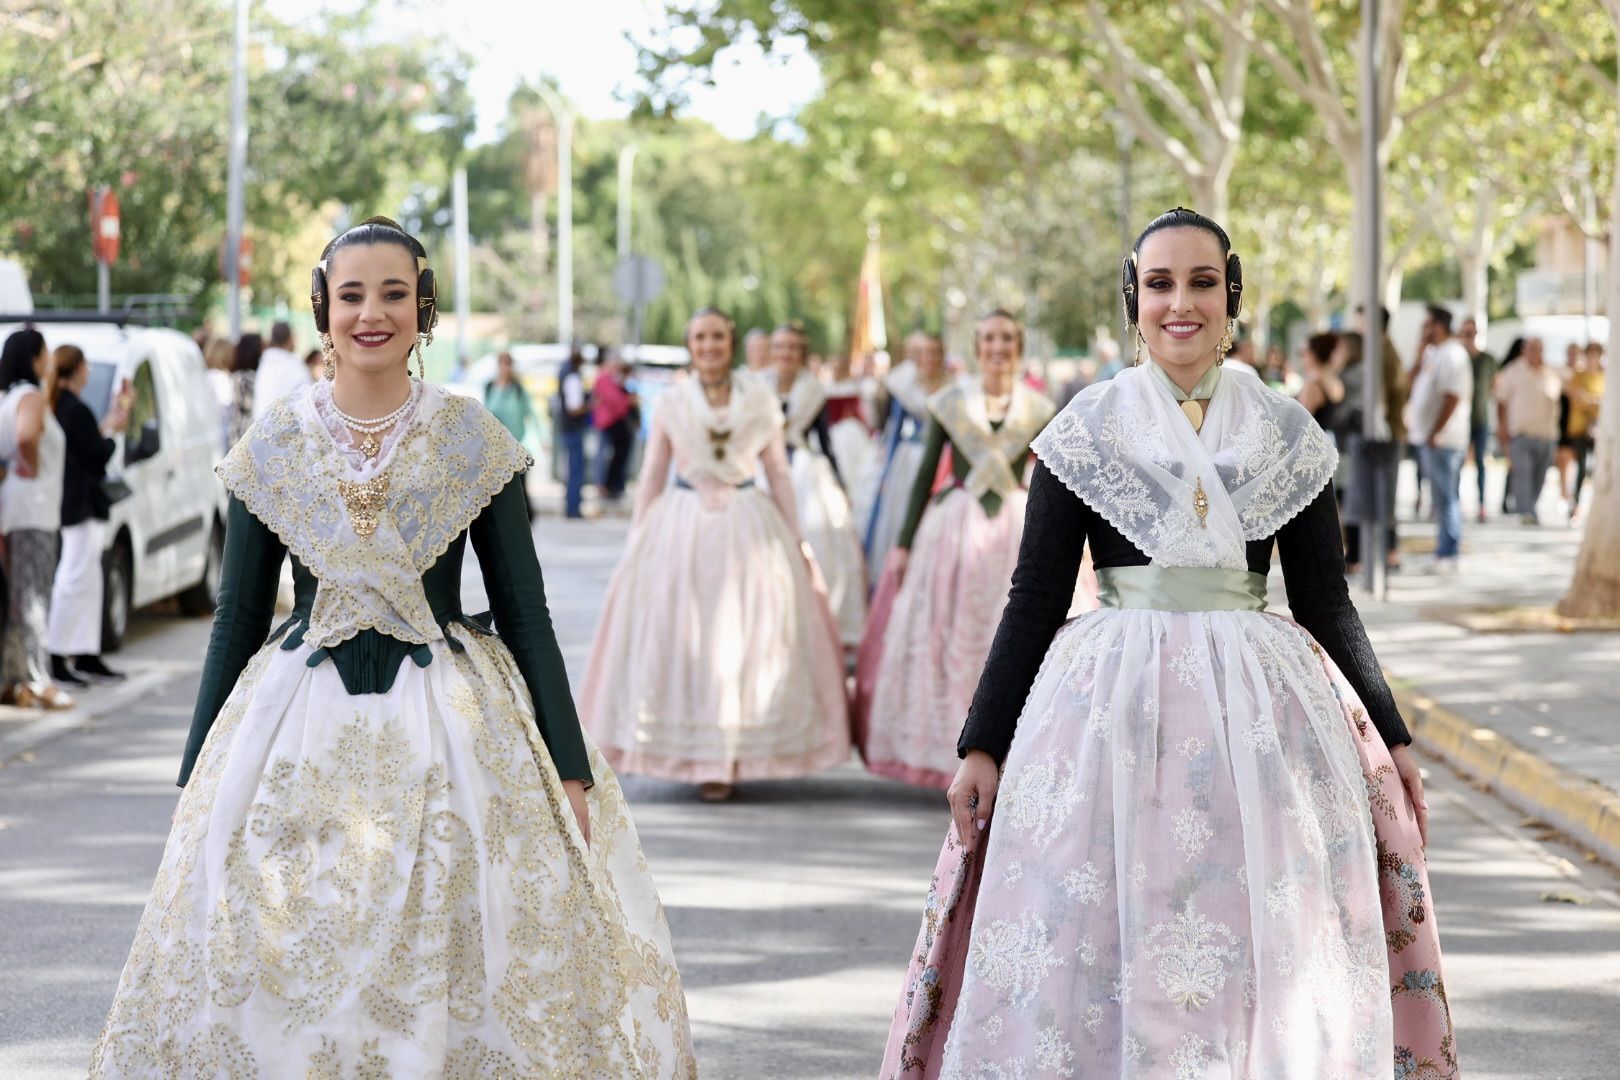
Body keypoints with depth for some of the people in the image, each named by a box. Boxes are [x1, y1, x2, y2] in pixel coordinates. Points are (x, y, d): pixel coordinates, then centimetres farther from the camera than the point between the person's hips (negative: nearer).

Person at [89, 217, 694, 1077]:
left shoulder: (471, 441, -1)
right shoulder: (273, 448, 3)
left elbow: (525, 611, 1)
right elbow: (237, 619, 8)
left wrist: (568, 765, -3)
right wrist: (198, 775, 6)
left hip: (451, 720, -1)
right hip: (301, 728, 1)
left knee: (454, 964, -2)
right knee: (282, 981, 1)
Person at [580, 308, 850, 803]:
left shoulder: (760, 400, 4)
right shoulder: (671, 403, 4)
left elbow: (779, 474, 8)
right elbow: (652, 476, 10)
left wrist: (794, 540, 6)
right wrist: (636, 543, 7)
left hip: (747, 526, 0)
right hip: (681, 525, 0)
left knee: (745, 642, -2)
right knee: (679, 638, -2)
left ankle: (727, 758, 7)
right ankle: (696, 756, 6)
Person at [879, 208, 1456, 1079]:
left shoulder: (1287, 436, 8)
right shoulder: (1086, 431, 4)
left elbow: (1326, 604, 12)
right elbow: (1035, 601, 4)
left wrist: (1390, 738, 8)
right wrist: (982, 745, -2)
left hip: (1261, 709, 1)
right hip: (1111, 705, -1)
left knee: (1271, 963, 0)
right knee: (1099, 961, -3)